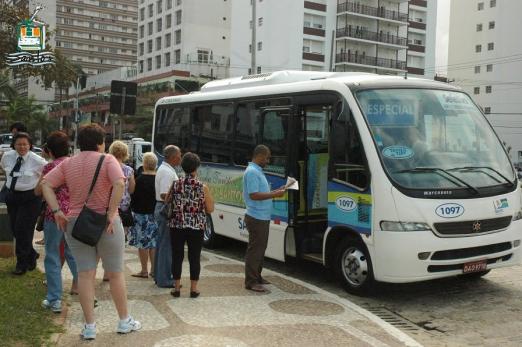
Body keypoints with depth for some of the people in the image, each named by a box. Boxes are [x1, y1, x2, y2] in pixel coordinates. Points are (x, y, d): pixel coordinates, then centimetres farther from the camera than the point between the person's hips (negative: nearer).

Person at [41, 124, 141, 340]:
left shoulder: (68, 164, 5)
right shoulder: (107, 160, -8)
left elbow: (46, 184, -1)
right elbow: (119, 184, -23)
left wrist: (57, 212, -5)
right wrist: (112, 213, -18)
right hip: (106, 223, -3)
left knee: (85, 274, 7)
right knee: (115, 273, 9)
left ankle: (90, 327, 10)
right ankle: (124, 321, 20)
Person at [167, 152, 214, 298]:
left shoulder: (175, 185, -3)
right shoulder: (202, 187, -7)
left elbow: (167, 201, 9)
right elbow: (210, 209, -4)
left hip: (177, 226, 1)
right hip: (196, 227, -1)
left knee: (177, 256, 9)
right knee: (194, 257, 7)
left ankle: (176, 287, 15)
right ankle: (193, 288, 12)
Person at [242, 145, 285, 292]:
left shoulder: (258, 171, 16)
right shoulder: (251, 172, -17)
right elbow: (254, 195, -24)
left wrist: (276, 191, 12)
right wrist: (275, 194, -20)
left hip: (262, 218, 10)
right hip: (256, 218, -10)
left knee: (260, 248, 16)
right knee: (255, 249, -5)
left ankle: (257, 277, 26)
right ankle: (251, 282, 1)